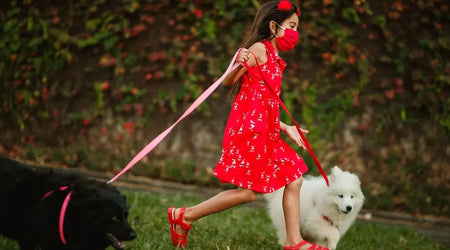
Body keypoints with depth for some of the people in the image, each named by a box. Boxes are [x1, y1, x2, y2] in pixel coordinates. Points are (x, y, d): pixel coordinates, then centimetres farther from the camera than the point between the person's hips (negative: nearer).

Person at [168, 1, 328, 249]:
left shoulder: (274, 60, 21)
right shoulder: (259, 48, -5)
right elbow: (228, 82, -12)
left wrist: (286, 128, 22)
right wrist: (239, 65, -31)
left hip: (264, 131, 10)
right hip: (249, 127, -10)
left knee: (294, 178, 8)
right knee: (247, 192, -10)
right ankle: (183, 215, 0)